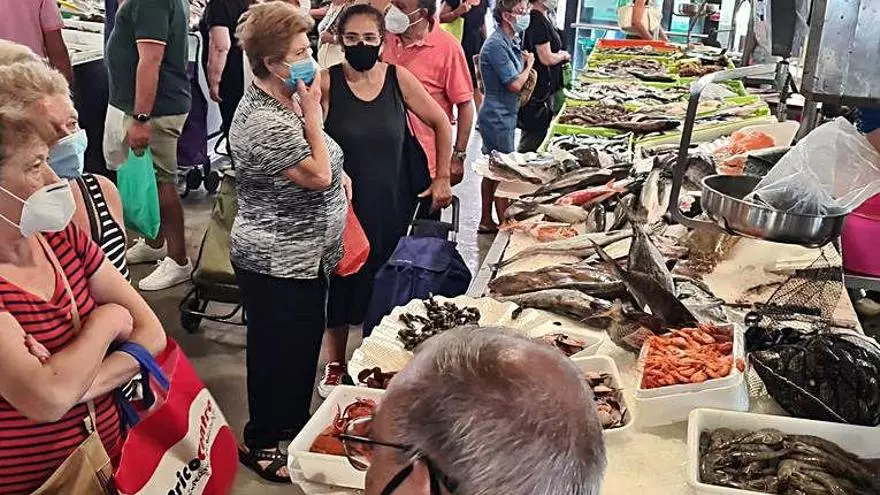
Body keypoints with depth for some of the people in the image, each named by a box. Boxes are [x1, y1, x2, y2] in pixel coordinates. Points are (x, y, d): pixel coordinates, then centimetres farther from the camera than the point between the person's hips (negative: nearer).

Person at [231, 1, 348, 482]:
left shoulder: (283, 101, 5)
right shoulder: (264, 123, -26)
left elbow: (319, 168, 19)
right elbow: (318, 175, -22)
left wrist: (338, 173, 2)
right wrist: (313, 114, -18)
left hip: (303, 256, 10)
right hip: (278, 263, -10)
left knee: (304, 342, 22)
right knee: (279, 353, 7)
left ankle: (293, 427, 42)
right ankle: (263, 443, 27)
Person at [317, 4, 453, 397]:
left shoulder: (398, 78, -4)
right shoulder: (326, 83, -11)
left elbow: (441, 123, 7)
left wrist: (442, 178, 6)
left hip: (391, 206, 2)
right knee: (340, 285, 11)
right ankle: (335, 367, 31)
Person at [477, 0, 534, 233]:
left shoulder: (510, 41, 10)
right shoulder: (497, 44, -20)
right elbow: (515, 84, -21)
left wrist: (526, 70, -2)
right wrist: (529, 65, -4)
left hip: (504, 116, 10)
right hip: (498, 117, -10)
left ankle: (486, 221, 26)